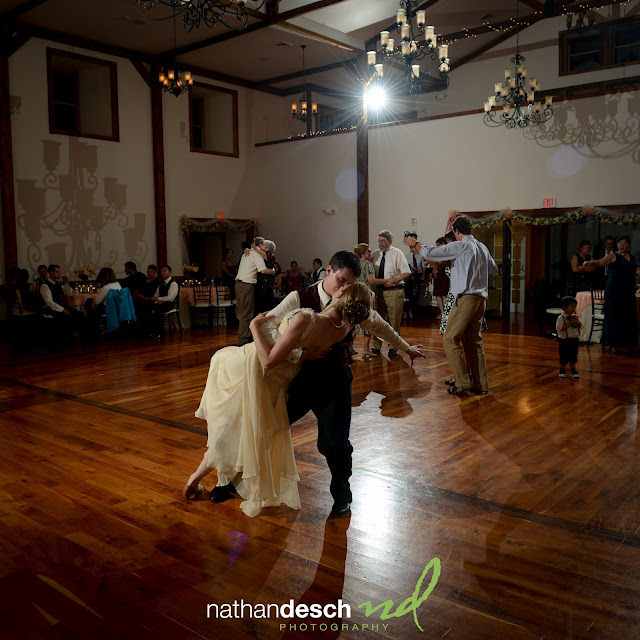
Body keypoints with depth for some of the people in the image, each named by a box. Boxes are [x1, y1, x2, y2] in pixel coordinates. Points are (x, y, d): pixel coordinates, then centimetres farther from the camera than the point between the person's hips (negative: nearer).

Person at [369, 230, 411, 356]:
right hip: (378, 290, 4)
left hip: (394, 291, -4)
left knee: (394, 321, 2)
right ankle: (376, 346, 19)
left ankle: (393, 346, 14)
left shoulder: (397, 253, -2)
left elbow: (407, 272, -8)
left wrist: (397, 279, -27)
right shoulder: (375, 254, 10)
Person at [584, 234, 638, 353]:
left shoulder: (632, 258, 16)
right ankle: (614, 343, -2)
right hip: (615, 290, -6)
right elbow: (600, 262, -18)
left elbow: (633, 275, 22)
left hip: (628, 292, 6)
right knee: (614, 315, -7)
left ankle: (623, 344, 13)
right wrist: (590, 263, -38)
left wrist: (634, 289, 17)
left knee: (627, 317, 6)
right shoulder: (613, 256, -2)